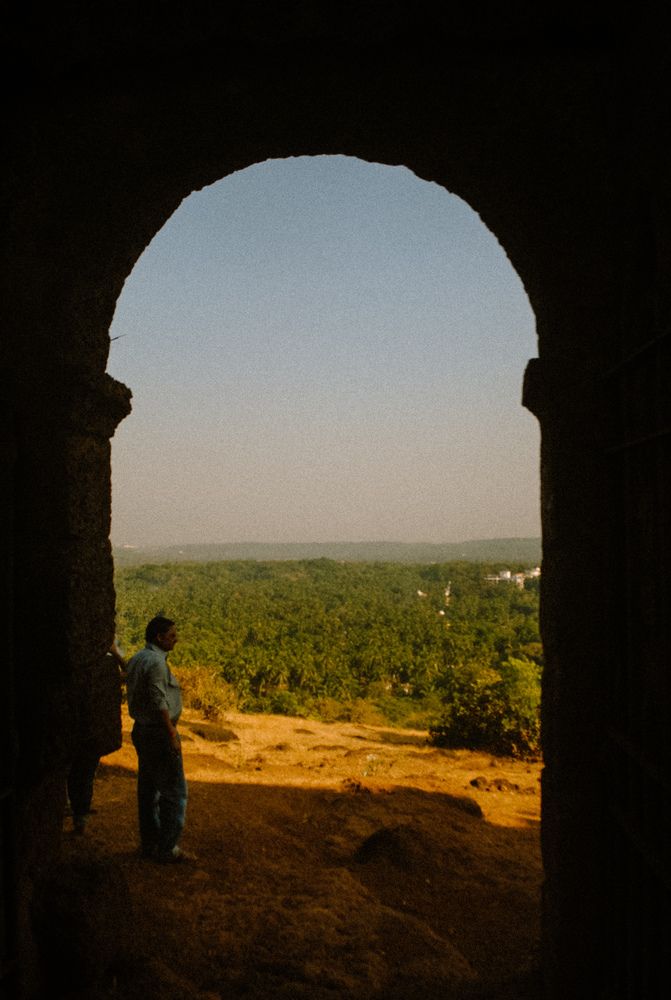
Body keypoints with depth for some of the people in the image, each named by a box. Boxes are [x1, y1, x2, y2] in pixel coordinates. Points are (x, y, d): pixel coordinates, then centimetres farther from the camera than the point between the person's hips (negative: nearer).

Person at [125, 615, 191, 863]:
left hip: (141, 730, 10)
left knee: (148, 789, 15)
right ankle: (167, 849, 3)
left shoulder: (136, 659, 9)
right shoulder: (156, 662, -20)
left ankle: (149, 844, 23)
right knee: (174, 791, -1)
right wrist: (172, 735, -20)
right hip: (159, 732, -10)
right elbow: (159, 702, -23)